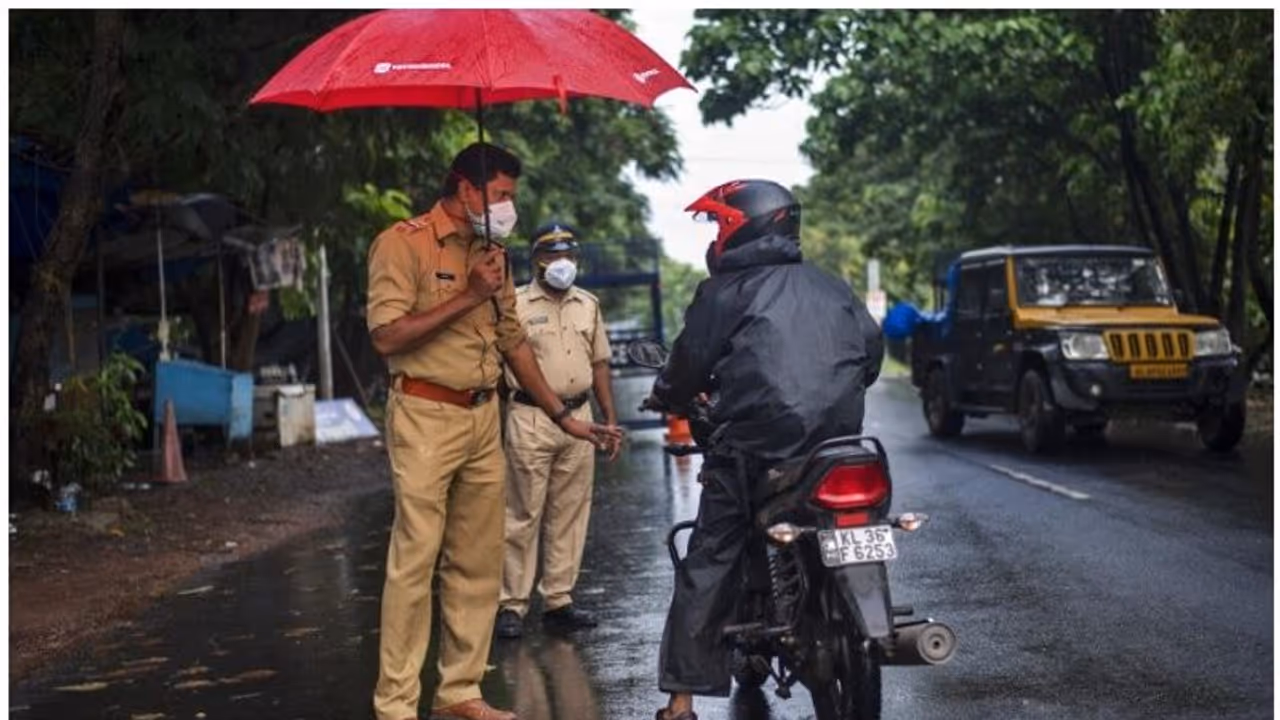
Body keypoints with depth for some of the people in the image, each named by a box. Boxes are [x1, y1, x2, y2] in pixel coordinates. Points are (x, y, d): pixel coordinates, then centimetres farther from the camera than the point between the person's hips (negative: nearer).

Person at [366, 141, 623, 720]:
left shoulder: (490, 252, 15)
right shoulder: (403, 244, -8)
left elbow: (514, 341, 20)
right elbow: (387, 336, -17)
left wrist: (563, 417, 16)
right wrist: (468, 296, -15)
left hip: (484, 419, 7)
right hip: (426, 417, -7)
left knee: (479, 563, 8)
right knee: (414, 563, -8)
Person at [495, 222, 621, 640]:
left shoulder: (588, 305, 15)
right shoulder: (515, 305, -3)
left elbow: (599, 363, 19)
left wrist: (610, 418, 14)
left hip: (579, 416, 5)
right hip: (531, 419, -5)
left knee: (569, 515, 7)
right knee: (523, 515, -4)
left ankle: (558, 601, 14)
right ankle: (511, 604, 1)